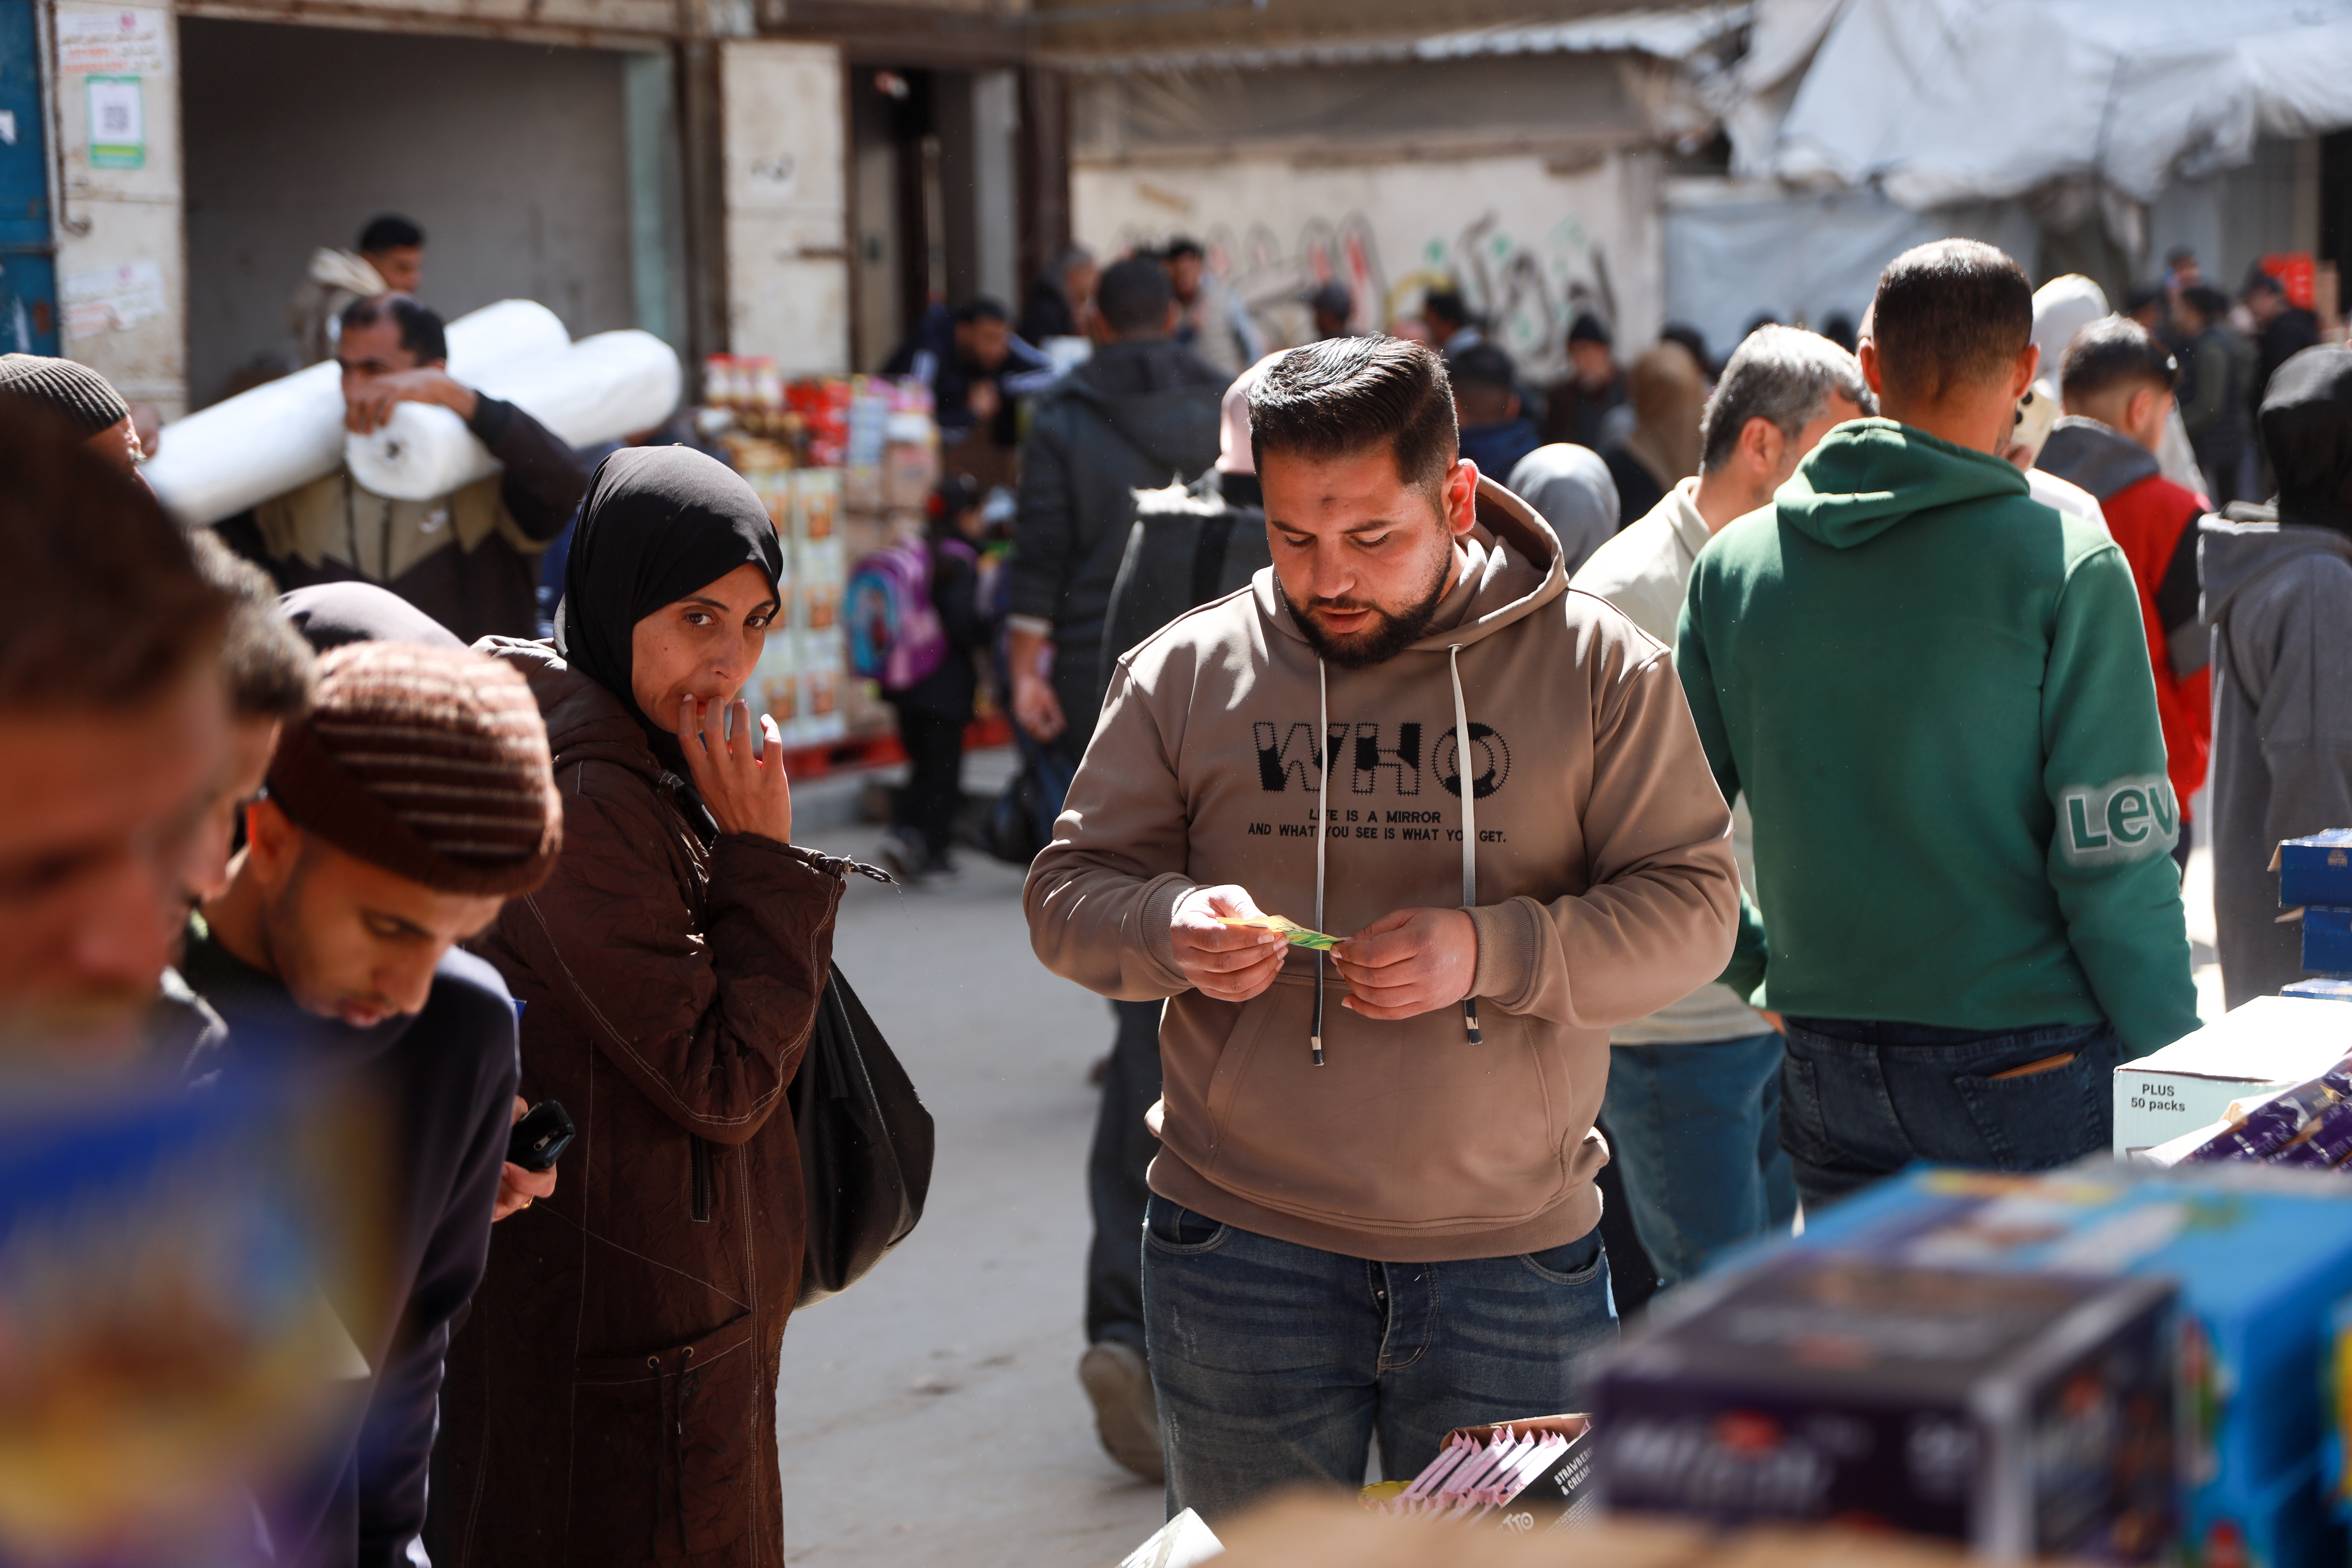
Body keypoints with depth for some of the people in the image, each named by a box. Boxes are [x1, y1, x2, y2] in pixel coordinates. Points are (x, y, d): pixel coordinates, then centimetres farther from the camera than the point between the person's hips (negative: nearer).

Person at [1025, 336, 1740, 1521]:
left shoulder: (1596, 666, -1)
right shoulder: (1183, 673, 2)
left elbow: (1689, 904, -4)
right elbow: (1068, 895, 4)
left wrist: (1489, 952, -21)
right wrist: (1167, 930, -19)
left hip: (1510, 1256, -1)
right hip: (1243, 1251, 1)